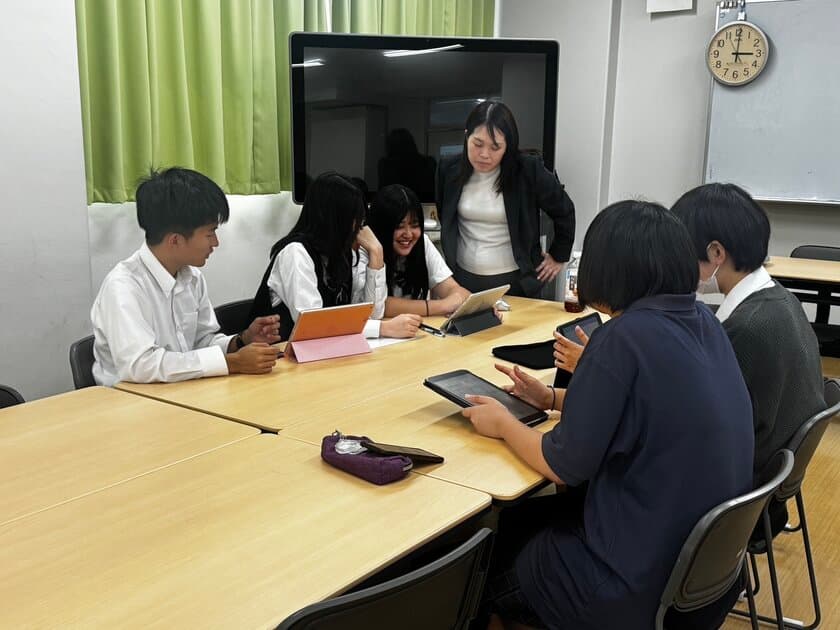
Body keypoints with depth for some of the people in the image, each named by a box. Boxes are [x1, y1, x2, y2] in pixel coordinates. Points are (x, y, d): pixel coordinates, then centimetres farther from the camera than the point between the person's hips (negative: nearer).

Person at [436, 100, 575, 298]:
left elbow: (564, 211, 2)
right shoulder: (449, 169, -4)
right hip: (463, 278, 3)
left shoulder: (528, 171, -13)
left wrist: (558, 257, 7)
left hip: (515, 281, -3)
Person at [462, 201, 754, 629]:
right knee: (527, 515, 24)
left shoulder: (624, 338, -24)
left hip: (644, 578, -7)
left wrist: (504, 424, 0)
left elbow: (565, 467, -17)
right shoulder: (703, 322, 0)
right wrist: (552, 398, 15)